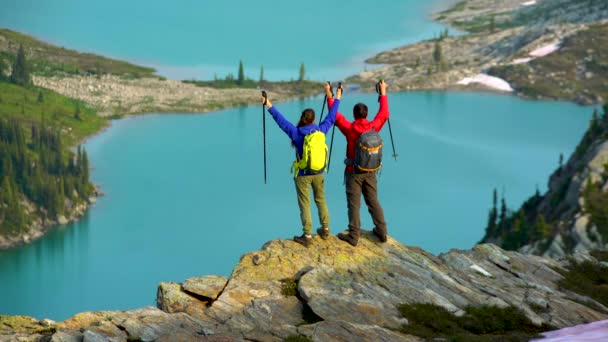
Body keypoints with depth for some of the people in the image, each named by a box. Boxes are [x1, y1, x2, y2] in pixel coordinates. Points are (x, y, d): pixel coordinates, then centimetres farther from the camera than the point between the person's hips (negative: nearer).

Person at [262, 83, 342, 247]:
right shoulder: (321, 130, -7)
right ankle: (325, 228, 31)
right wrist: (337, 99, 19)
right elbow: (331, 118, 6)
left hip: (303, 175, -3)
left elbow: (281, 120, -13)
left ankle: (307, 236, 0)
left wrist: (270, 107, -7)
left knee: (305, 205, 1)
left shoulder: (296, 133, -16)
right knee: (321, 200, 21)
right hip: (318, 174, 4)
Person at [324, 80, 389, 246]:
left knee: (354, 204, 0)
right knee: (373, 202, 13)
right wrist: (383, 93, 20)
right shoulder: (373, 127, -6)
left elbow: (335, 115, -4)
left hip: (353, 172, -3)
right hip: (370, 172, 3)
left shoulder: (349, 129, -14)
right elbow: (384, 114, 10)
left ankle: (354, 236, 1)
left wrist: (330, 97, 7)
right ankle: (381, 232, 17)